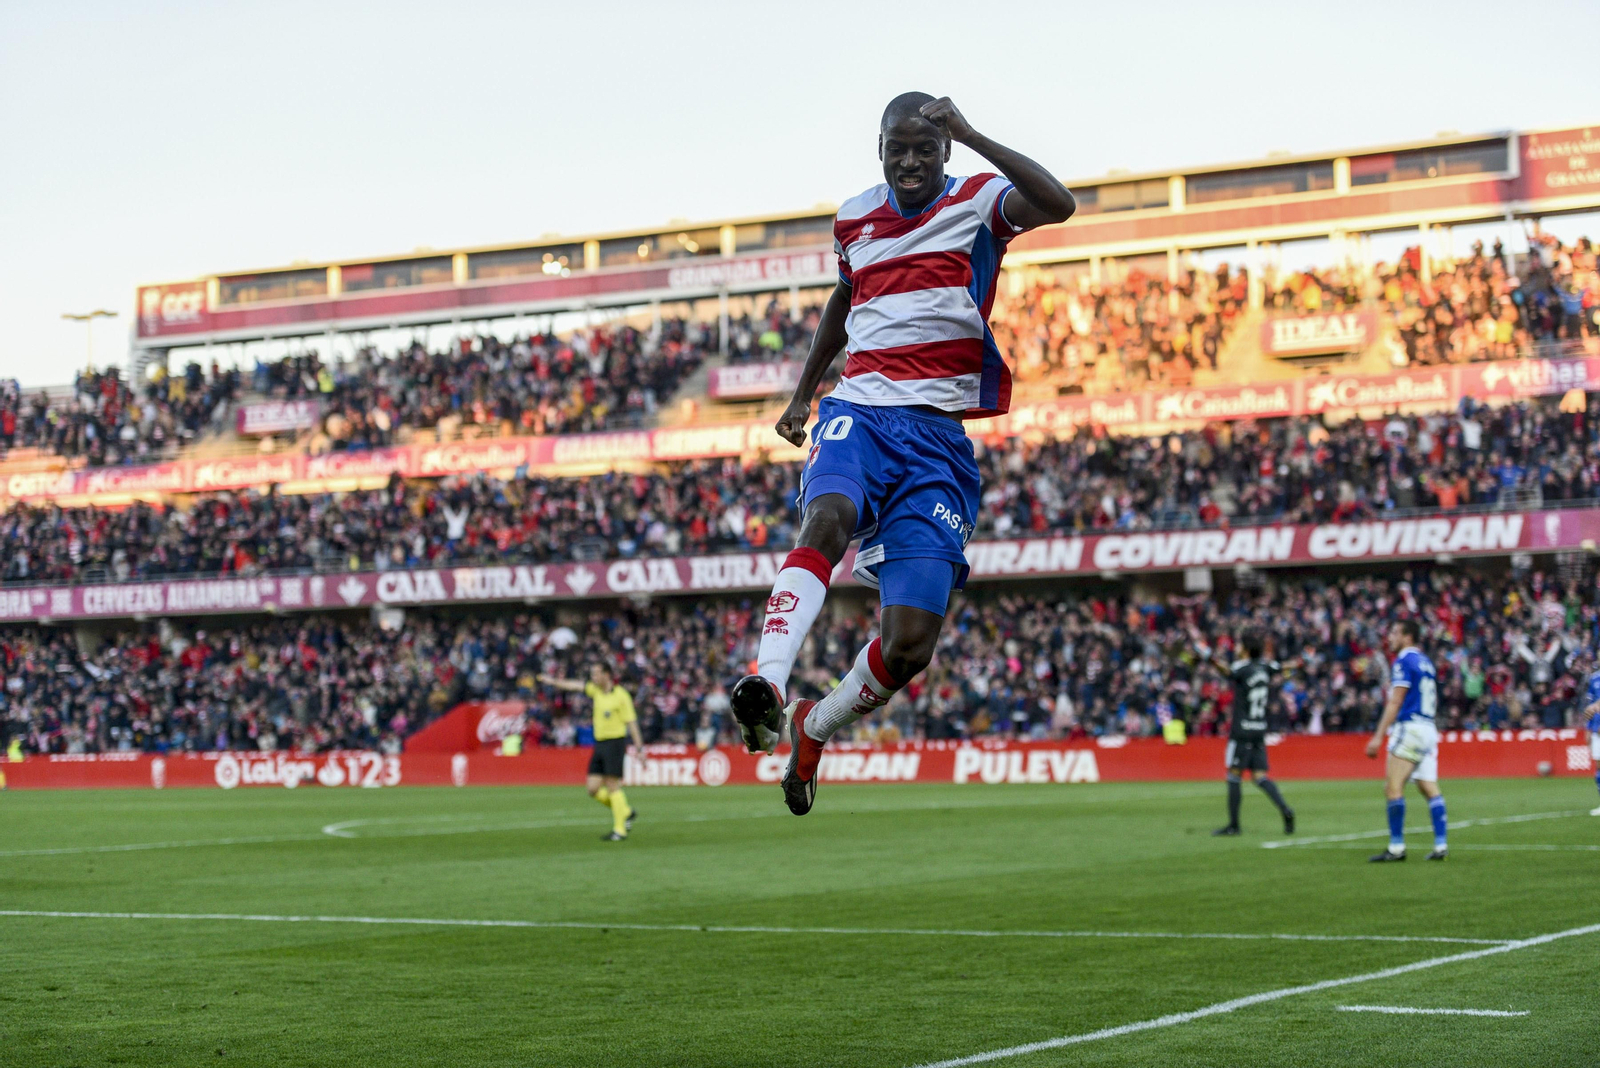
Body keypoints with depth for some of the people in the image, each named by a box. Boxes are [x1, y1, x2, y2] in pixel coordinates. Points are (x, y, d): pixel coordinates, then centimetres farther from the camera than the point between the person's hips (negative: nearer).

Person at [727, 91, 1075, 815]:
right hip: (858, 411, 2)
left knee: (909, 644, -11)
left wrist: (969, 135, -19)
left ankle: (816, 728, 16)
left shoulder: (978, 202, 3)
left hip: (939, 435, -2)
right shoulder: (854, 218, 16)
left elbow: (1058, 205, -19)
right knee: (827, 518, -36)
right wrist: (803, 391, 35)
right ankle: (767, 686, -51)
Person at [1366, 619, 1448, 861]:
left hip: (1409, 728, -9)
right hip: (1428, 730, 9)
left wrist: (1378, 736, -15)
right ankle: (1441, 845, 1)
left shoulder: (1404, 661, -9)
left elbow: (1395, 703, -14)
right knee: (1430, 789, 5)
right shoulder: (1426, 662, 18)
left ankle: (1397, 847, -10)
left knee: (1393, 788, -8)